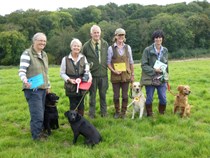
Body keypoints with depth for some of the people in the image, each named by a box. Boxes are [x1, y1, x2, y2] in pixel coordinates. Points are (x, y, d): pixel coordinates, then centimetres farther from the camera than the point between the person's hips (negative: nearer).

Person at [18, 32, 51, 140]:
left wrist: (48, 86, 22)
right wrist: (25, 80, -35)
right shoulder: (27, 54, -10)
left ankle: (40, 131, 28)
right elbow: (21, 71, -15)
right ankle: (36, 135, 11)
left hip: (43, 89, 7)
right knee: (37, 115, -6)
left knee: (41, 113, 13)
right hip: (32, 89, -7)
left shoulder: (44, 54, 14)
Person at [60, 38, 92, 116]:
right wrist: (69, 79, -16)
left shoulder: (83, 58, 3)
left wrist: (89, 77, -12)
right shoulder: (65, 59, -4)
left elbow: (87, 70, 7)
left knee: (81, 105, 12)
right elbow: (62, 73, 0)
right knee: (73, 106, 4)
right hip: (71, 87, -2)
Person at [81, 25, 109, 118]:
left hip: (103, 74, 2)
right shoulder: (86, 46, -2)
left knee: (103, 95, 12)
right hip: (92, 74, -2)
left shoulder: (105, 44, 4)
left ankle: (104, 113, 25)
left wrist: (107, 67, 3)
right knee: (92, 95, 7)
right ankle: (91, 114, 18)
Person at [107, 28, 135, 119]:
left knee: (125, 96, 4)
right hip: (115, 76, -2)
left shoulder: (127, 47, 7)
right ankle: (117, 112, 23)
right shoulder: (111, 48, -1)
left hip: (126, 75, 2)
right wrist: (113, 71, -15)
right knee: (116, 96, 5)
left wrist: (132, 74, 8)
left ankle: (123, 112, 19)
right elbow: (108, 62, 1)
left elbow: (131, 62, 11)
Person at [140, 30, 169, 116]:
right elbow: (143, 65, -8)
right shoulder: (147, 50, -7)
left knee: (163, 99, 1)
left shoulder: (165, 50, 7)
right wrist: (154, 70, -18)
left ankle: (162, 114, 23)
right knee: (149, 99, 4)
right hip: (150, 78, -3)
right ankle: (149, 115, 23)